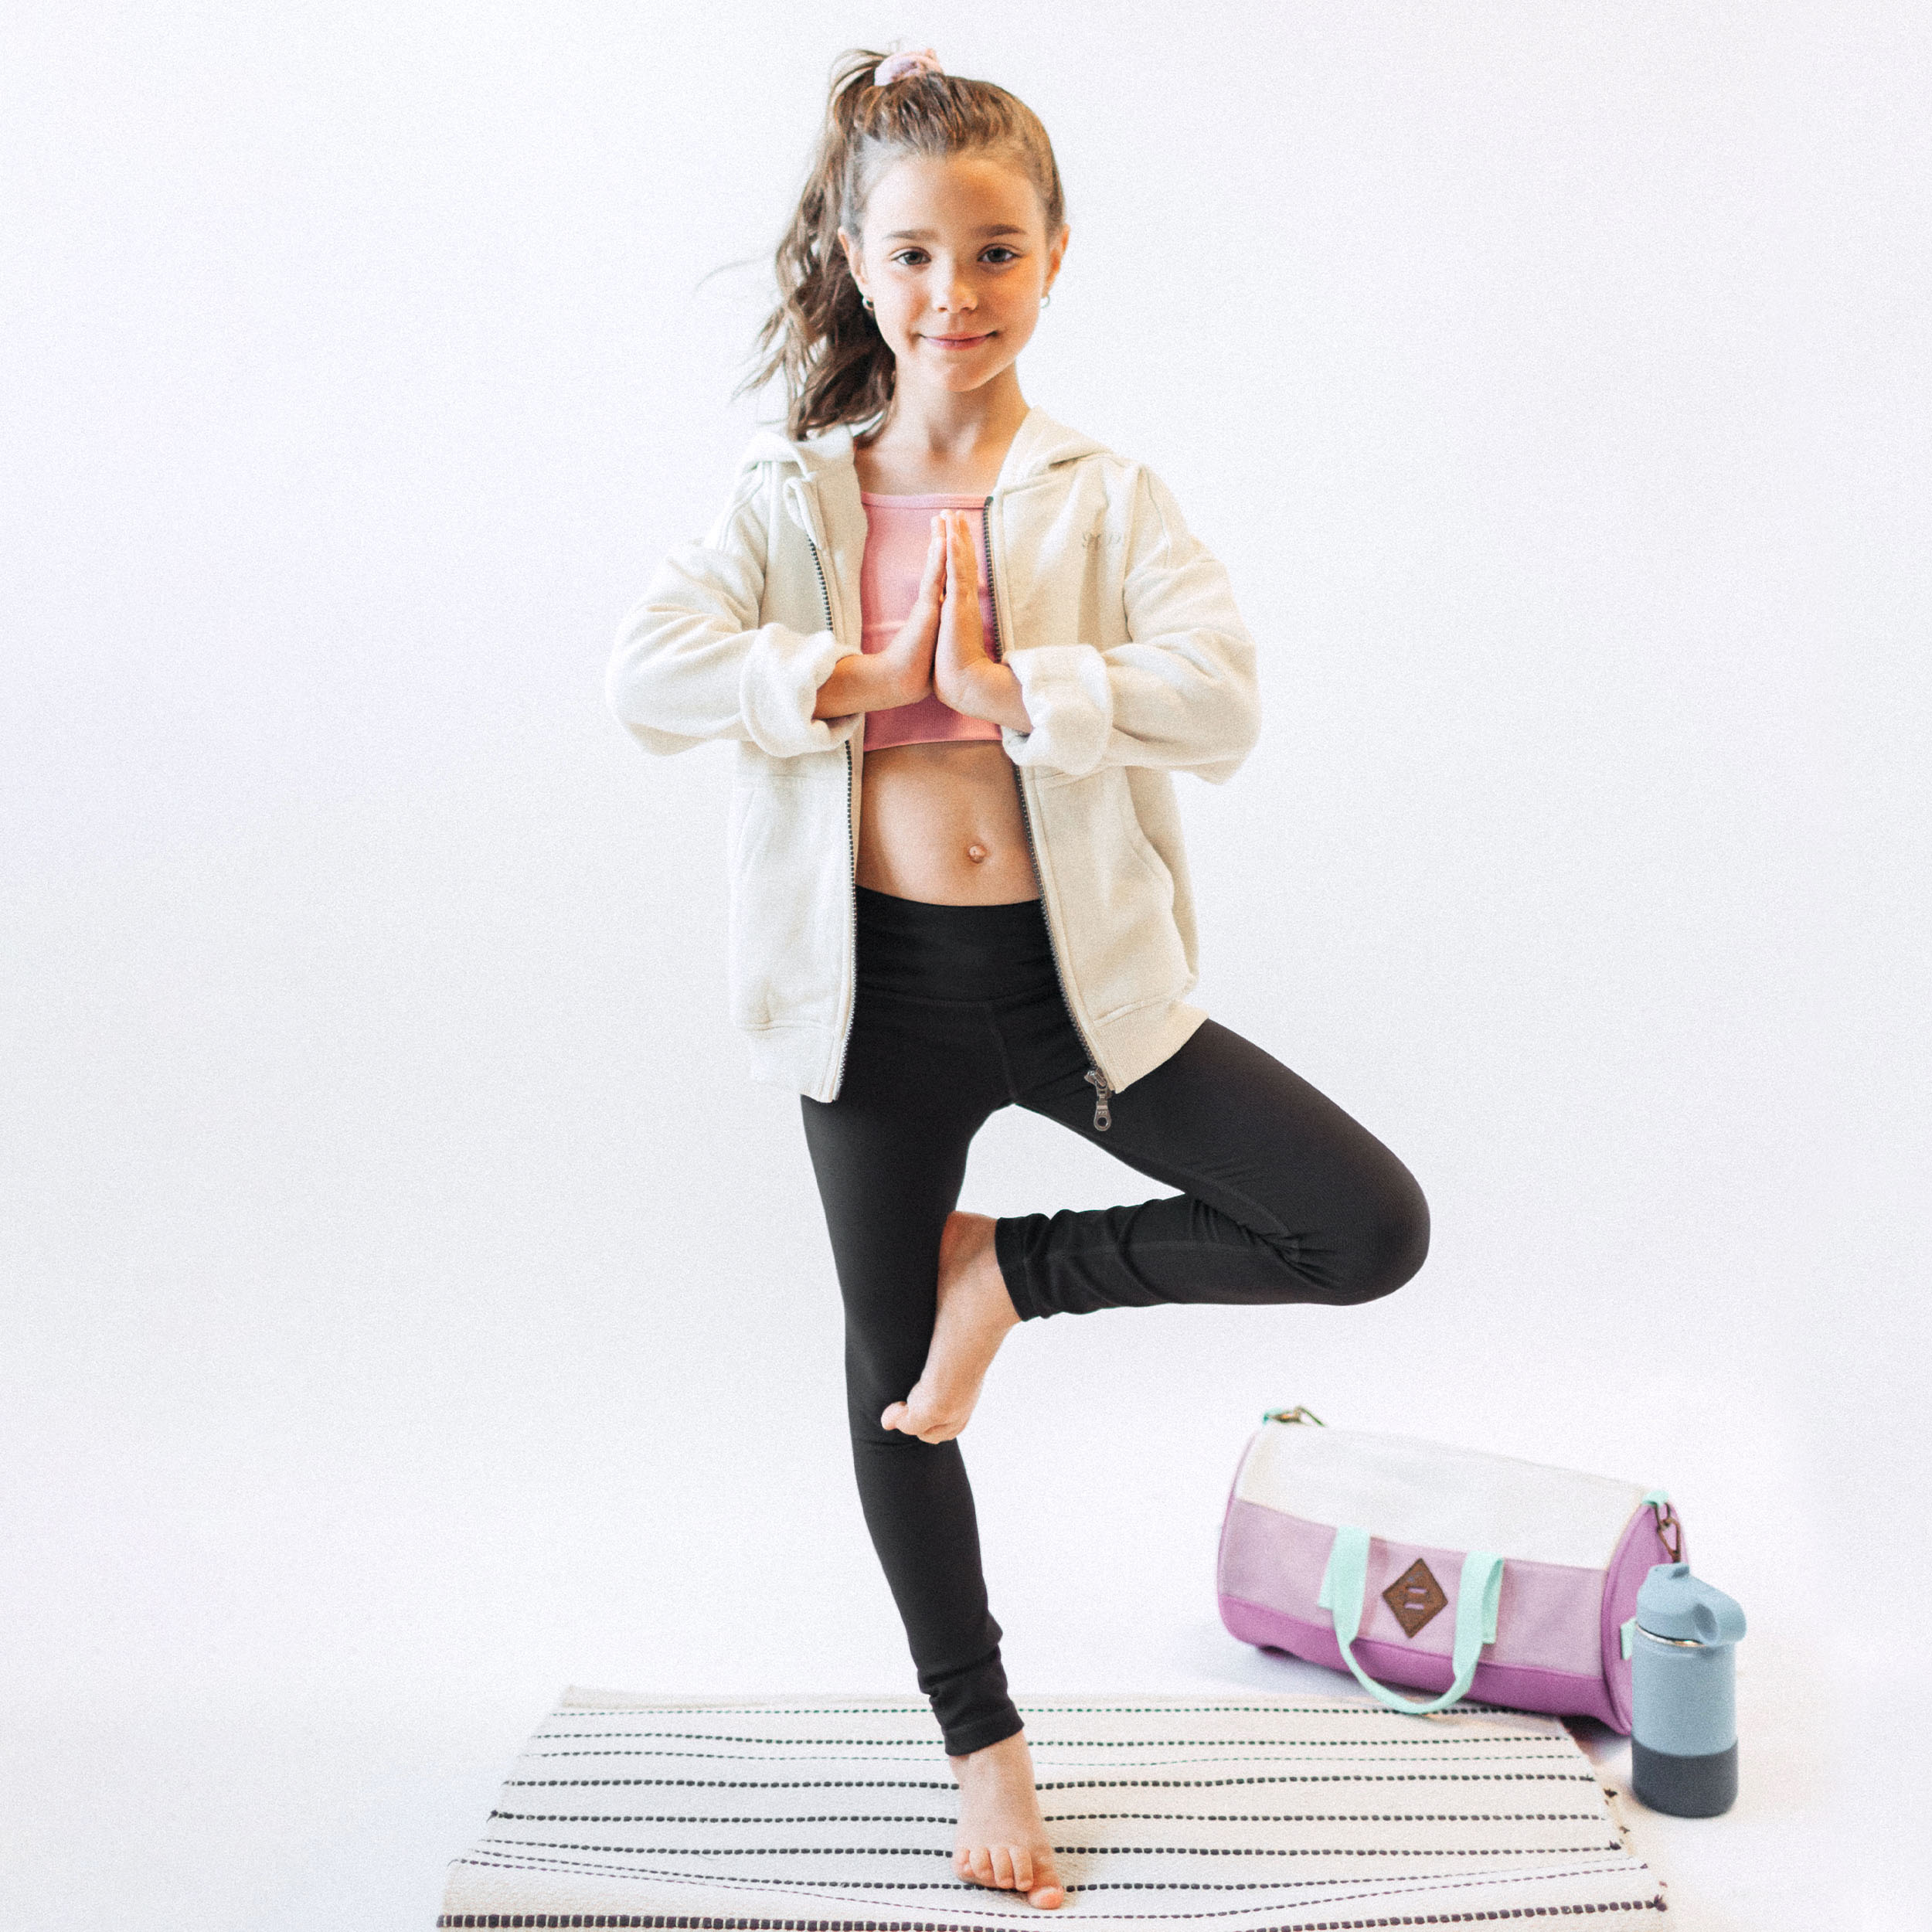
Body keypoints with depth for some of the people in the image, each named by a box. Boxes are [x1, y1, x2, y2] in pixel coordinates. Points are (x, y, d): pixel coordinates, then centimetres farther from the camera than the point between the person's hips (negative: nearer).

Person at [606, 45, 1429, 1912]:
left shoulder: (1105, 498, -2)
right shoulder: (788, 500, 2)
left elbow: (1219, 698, -17)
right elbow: (648, 672, -14)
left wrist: (1001, 685, -24)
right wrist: (863, 677, -19)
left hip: (1075, 970, 0)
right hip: (875, 982, 1)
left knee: (1372, 1227, -12)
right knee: (892, 1380, 13)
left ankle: (1011, 1267, 8)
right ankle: (981, 1739, 37)